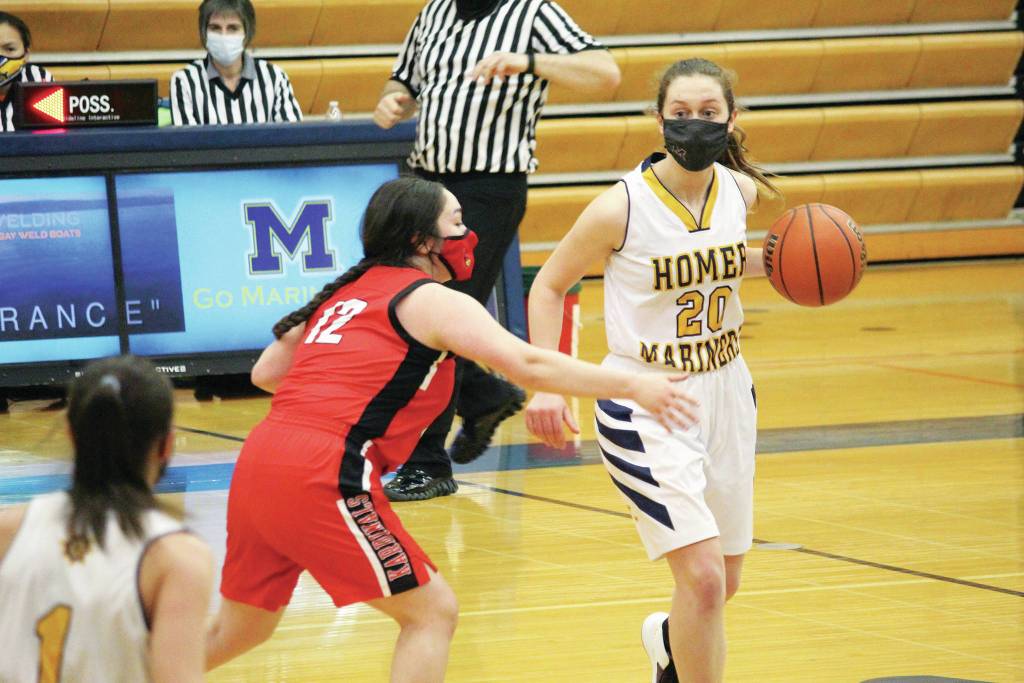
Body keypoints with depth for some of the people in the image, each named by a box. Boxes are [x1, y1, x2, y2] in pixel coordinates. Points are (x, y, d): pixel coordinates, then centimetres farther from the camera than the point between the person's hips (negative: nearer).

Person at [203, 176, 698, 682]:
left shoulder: (348, 293, 23)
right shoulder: (430, 300, 0)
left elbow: (264, 373, 26)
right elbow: (527, 365, -11)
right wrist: (632, 386, -10)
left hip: (259, 459, 8)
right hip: (323, 476, -8)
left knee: (240, 630, 23)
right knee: (432, 612, 2)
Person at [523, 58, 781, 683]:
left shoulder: (740, 190, -4)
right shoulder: (621, 208, -19)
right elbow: (550, 286, -5)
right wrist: (545, 384, -15)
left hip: (725, 393, 6)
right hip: (646, 407, -6)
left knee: (724, 583, 18)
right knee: (703, 578, -19)